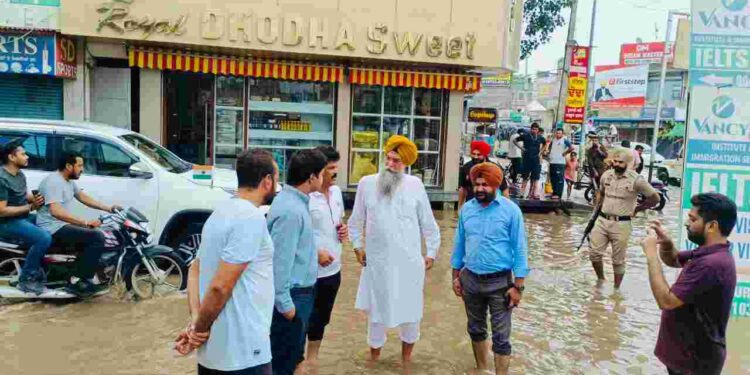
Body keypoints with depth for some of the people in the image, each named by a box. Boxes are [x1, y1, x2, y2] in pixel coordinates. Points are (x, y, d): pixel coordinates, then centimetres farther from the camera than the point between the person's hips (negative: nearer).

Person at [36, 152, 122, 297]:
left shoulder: (69, 181, 13)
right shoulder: (54, 182, -20)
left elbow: (84, 197, 20)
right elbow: (56, 211, -31)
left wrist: (108, 208, 10)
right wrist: (85, 222, -34)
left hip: (63, 225, 11)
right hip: (53, 229, -11)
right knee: (97, 237, -23)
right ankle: (80, 282, -19)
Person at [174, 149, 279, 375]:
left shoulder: (221, 212, 9)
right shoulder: (251, 218, -20)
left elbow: (195, 270, 11)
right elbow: (220, 287, -23)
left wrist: (195, 320, 1)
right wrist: (200, 328, -9)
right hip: (243, 354, -8)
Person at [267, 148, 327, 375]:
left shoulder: (295, 201, 6)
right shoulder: (290, 210, -25)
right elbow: (280, 259, -25)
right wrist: (284, 302, -21)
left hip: (300, 291, 10)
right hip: (293, 295, -10)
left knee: (293, 356, 23)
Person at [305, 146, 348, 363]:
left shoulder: (337, 192, 6)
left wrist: (343, 230, 0)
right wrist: (316, 253, -22)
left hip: (333, 269, 8)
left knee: (322, 318, 21)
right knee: (305, 319, 5)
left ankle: (312, 358, 38)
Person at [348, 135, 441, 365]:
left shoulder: (415, 185, -3)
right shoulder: (367, 183, -2)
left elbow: (428, 222, 3)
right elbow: (356, 221, 9)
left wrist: (431, 251, 4)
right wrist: (357, 246, 5)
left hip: (409, 261, 0)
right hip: (377, 261, 0)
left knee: (410, 310, 13)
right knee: (377, 309, 15)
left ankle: (406, 357, 37)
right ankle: (374, 357, 36)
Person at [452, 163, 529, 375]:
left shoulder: (511, 210, -11)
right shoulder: (466, 209, 1)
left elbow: (519, 248, -9)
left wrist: (518, 286, -11)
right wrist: (456, 276, 9)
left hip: (499, 281, -4)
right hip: (470, 279, 4)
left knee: (501, 337, 2)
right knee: (476, 330, 19)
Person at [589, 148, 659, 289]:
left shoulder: (636, 179, -10)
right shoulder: (606, 175, 5)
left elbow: (655, 198, -2)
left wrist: (636, 209, 1)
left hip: (621, 225, -4)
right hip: (602, 221, 4)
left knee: (618, 261, 6)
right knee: (594, 254, 4)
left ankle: (616, 289, 21)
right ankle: (600, 281, 28)